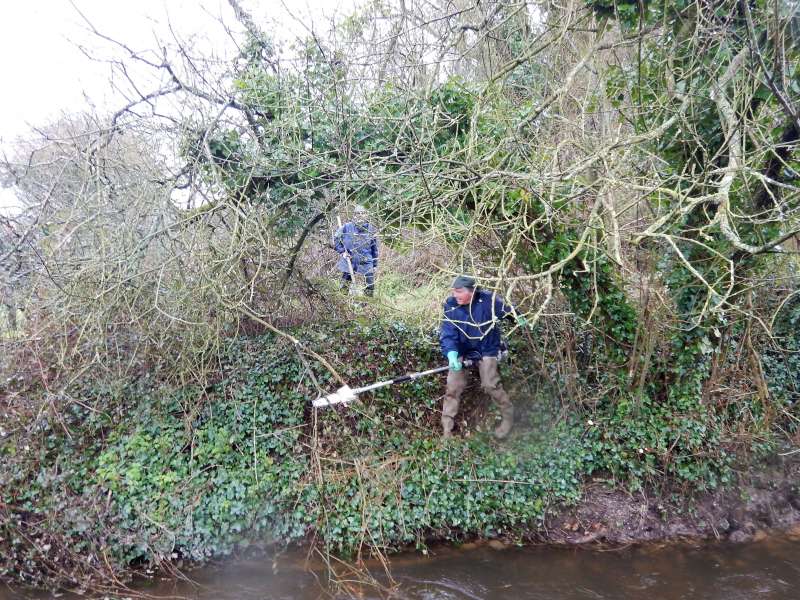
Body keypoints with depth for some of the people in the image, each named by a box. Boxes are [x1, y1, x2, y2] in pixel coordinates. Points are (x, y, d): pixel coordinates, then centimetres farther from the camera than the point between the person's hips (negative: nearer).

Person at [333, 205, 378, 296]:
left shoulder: (370, 229, 1)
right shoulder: (347, 227, -4)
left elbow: (374, 249, 7)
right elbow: (335, 238, 9)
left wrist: (375, 264, 8)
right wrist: (342, 251, -2)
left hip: (366, 264, 0)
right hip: (349, 263, 0)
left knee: (370, 289, 0)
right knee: (344, 288, 9)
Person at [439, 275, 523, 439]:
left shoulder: (489, 299, -20)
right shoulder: (450, 305, -17)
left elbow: (507, 310, 2)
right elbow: (447, 333, -21)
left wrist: (519, 318, 22)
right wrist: (451, 353, -39)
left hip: (486, 348, -2)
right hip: (461, 350, 2)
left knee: (490, 384, -12)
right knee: (453, 386, -5)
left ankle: (508, 415, 15)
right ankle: (447, 428, 7)